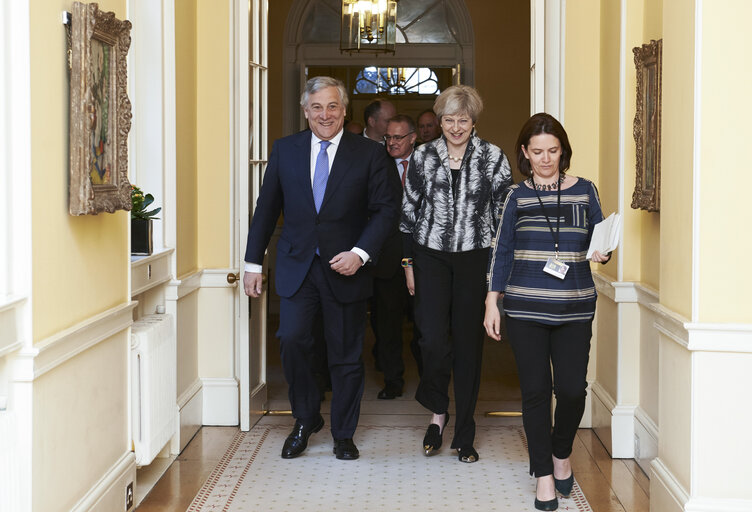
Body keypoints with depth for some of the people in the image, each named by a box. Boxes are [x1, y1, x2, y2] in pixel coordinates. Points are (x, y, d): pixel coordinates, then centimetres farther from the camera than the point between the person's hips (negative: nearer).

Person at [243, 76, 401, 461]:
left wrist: (360, 253, -14)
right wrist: (253, 262, 7)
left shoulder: (370, 154, -1)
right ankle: (306, 418, 10)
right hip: (297, 266, 1)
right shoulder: (285, 150, 5)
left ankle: (343, 435, 22)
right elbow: (267, 209, 9)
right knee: (291, 339, -14)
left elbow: (387, 208, -2)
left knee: (345, 356, 6)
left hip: (345, 268, -1)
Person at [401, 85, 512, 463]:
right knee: (433, 340, -12)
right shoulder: (423, 157, 4)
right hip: (431, 257, 0)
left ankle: (464, 436, 15)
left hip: (475, 260, 0)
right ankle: (438, 410, 16)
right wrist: (408, 262, 6)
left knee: (468, 343, 4)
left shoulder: (493, 158, 0)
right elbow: (409, 211, 8)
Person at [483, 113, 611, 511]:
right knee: (535, 391, 0)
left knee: (572, 388, -5)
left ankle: (561, 453, 24)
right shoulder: (517, 195, 6)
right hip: (525, 306, 0)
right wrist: (491, 302, 2)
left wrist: (601, 253, -12)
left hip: (574, 306, 0)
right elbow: (501, 251, 7)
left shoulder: (584, 190, 7)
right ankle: (544, 475, 13)